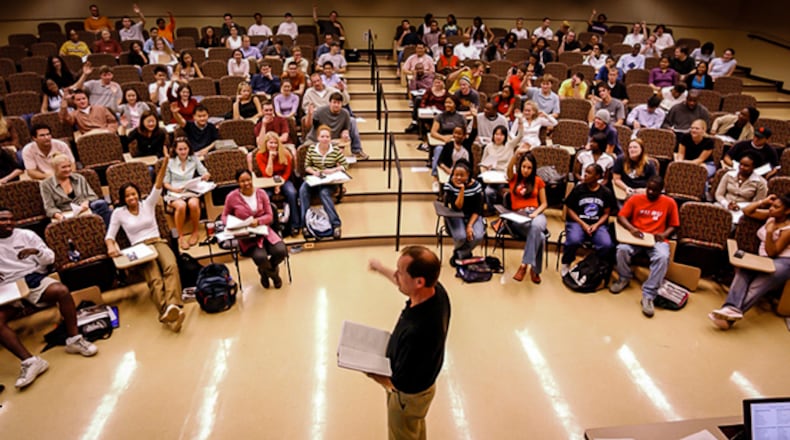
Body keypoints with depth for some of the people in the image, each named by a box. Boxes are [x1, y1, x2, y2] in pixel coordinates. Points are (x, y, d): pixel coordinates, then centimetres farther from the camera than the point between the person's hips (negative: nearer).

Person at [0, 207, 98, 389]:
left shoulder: (27, 235, 8)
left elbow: (50, 258, 6)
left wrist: (36, 251, -16)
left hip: (33, 278, -1)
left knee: (62, 291, -32)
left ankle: (74, 340, -17)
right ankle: (30, 361, -30)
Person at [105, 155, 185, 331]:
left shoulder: (148, 203, 13)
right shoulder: (118, 212, 11)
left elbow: (158, 186, 0)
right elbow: (110, 235, 9)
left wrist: (164, 164, -14)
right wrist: (111, 246, -16)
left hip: (158, 242, 1)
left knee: (171, 266, -36)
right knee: (154, 279, -30)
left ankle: (172, 306, -55)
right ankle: (167, 314, -55)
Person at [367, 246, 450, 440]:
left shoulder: (416, 332, -47)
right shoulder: (437, 290, -24)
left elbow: (398, 384, -30)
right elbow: (404, 283, 3)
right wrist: (381, 268, 16)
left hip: (408, 394, -7)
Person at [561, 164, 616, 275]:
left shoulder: (606, 192, 5)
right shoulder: (578, 189, 0)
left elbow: (606, 213, 7)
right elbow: (570, 209, 1)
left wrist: (596, 225, -12)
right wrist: (583, 224, -11)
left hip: (598, 224, 1)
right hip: (577, 222, -1)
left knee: (607, 245, -27)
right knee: (573, 240, -34)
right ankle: (566, 264, -3)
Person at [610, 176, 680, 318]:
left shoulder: (669, 202, 7)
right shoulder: (635, 198, 6)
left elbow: (673, 225, 11)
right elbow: (621, 217, 2)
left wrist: (664, 234, -11)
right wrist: (631, 229, -18)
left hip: (657, 239, 0)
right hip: (636, 236, 1)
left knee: (663, 257, -34)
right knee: (622, 249, -33)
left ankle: (648, 295, -27)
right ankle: (624, 278, -2)